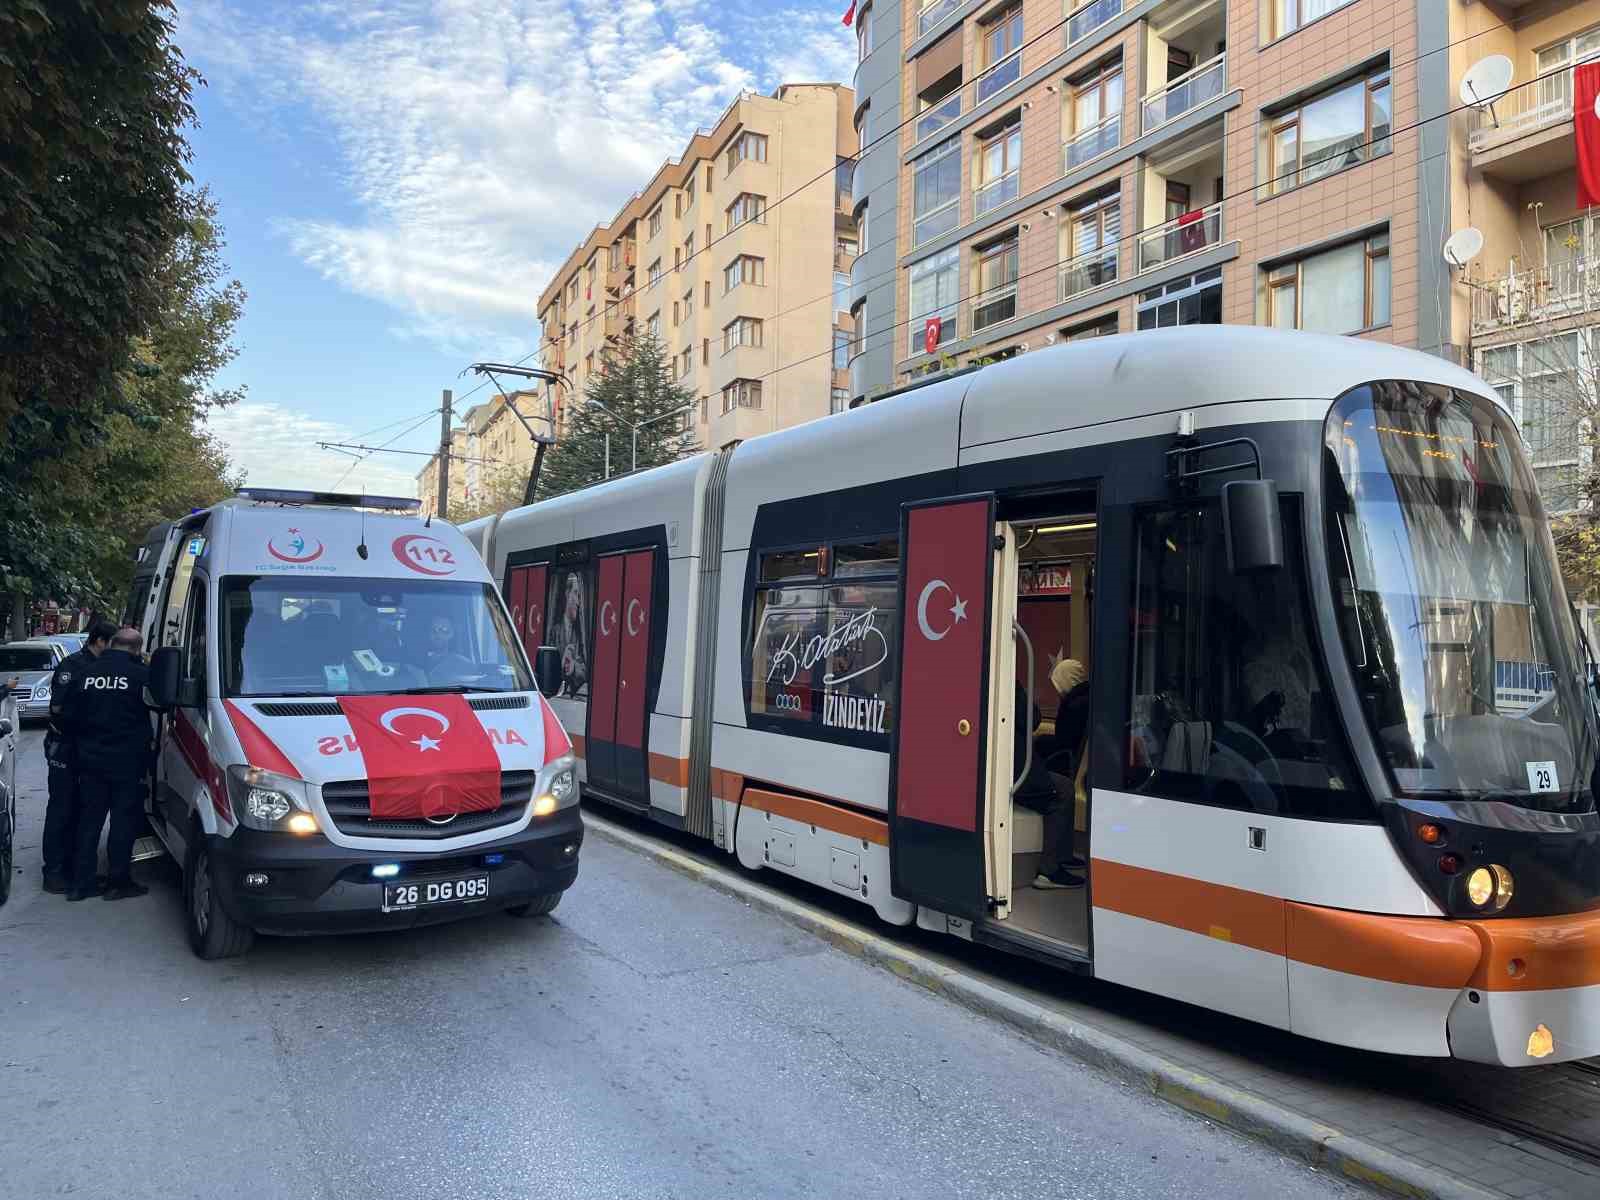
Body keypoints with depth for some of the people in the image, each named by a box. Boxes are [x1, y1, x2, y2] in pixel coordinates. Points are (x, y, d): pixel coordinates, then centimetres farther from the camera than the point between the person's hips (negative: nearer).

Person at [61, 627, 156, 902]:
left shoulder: (86, 674, 3)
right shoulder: (141, 675, -12)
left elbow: (68, 715, 7)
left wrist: (83, 744, 20)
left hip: (90, 760, 5)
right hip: (127, 762, -5)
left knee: (89, 820, 13)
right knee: (124, 822, 4)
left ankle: (81, 882, 16)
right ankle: (118, 882, 8)